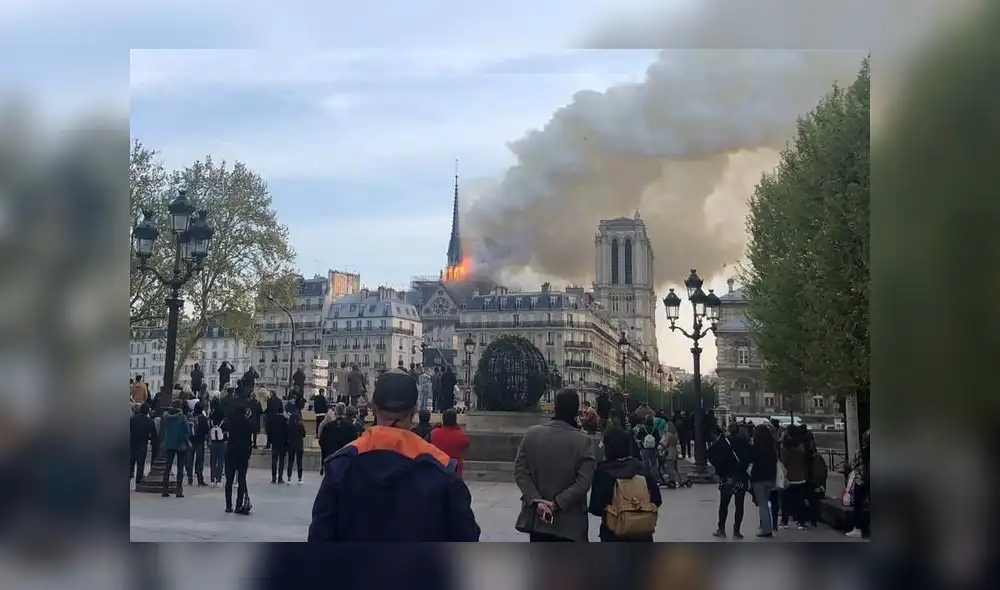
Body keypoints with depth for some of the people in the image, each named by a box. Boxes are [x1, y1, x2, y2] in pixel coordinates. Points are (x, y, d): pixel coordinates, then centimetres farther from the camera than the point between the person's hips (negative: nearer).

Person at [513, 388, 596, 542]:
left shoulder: (532, 433, -3)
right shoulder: (584, 441, -10)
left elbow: (520, 471, -6)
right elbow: (583, 483, -17)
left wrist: (536, 500, -9)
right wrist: (557, 503, -14)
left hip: (537, 516, 2)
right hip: (568, 520, -2)